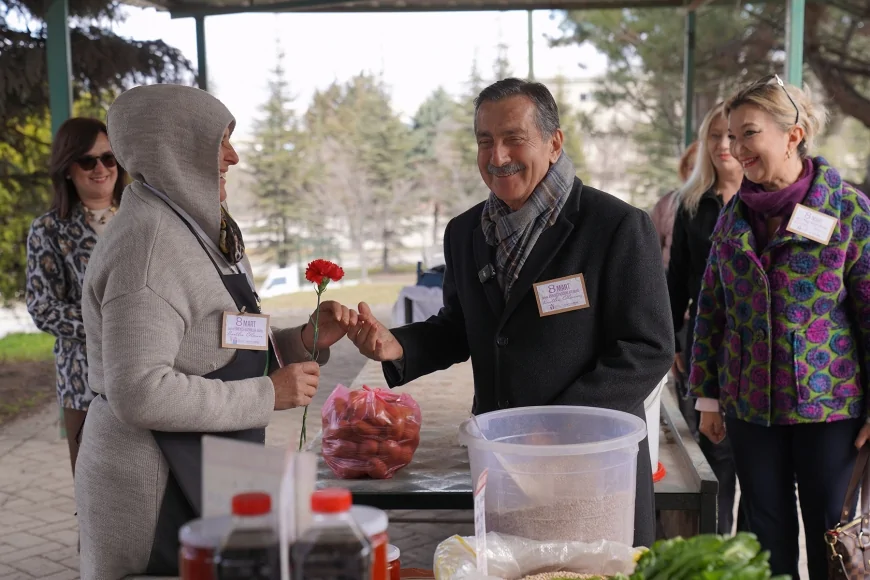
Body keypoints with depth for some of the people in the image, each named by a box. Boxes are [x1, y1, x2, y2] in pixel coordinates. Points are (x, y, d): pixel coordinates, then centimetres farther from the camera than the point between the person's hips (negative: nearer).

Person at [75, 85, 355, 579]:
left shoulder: (191, 230, 10)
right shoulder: (149, 240, -19)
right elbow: (140, 392, -27)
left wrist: (307, 340, 0)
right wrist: (268, 395, -20)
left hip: (202, 479, 9)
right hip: (159, 494, -9)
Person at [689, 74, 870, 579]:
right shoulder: (735, 212, 4)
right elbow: (712, 307, 8)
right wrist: (708, 396, 7)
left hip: (828, 405, -3)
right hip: (750, 405, 4)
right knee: (768, 535, 12)